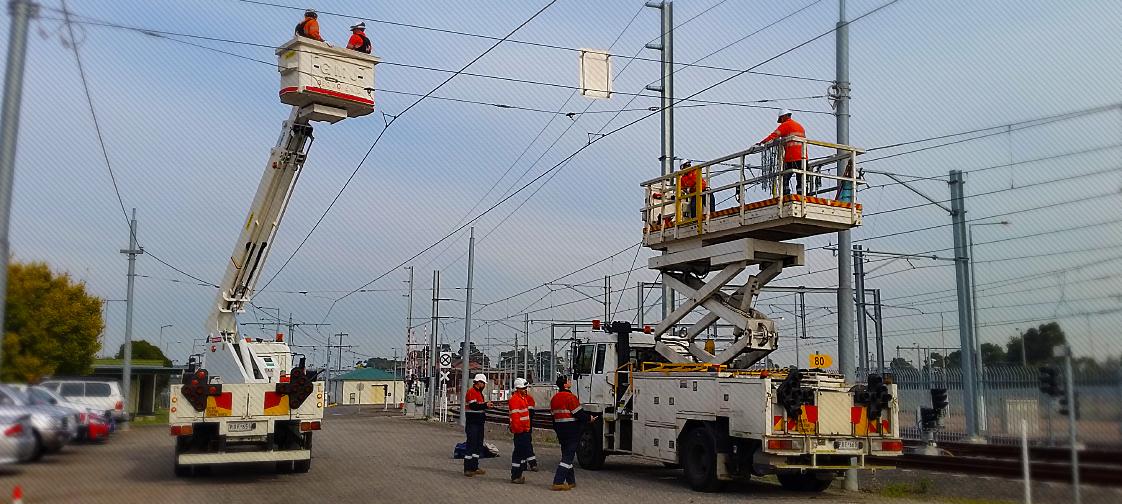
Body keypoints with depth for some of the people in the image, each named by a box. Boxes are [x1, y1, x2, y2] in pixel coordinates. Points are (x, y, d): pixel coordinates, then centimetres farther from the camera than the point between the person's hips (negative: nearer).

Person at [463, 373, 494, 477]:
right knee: (471, 445, -8)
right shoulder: (471, 392, -13)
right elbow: (473, 406, -24)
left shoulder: (479, 392, 18)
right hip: (472, 423, -10)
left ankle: (475, 467, 19)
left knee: (478, 445, 12)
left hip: (479, 423, 10)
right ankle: (467, 469, -3)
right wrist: (485, 405, -21)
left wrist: (487, 404, 6)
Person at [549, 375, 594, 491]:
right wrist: (589, 418, 0)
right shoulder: (570, 397, -17)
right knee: (568, 456, -6)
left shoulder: (554, 398, 9)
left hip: (560, 429, 8)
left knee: (566, 454, 16)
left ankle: (570, 481, 22)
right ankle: (558, 482, -11)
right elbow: (578, 413, -17)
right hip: (572, 429, -8)